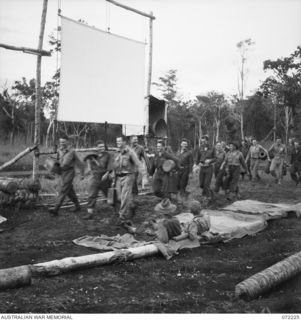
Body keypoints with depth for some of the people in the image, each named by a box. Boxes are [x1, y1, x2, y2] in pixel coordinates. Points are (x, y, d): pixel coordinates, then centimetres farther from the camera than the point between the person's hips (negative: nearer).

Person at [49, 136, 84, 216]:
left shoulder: (72, 151, -15)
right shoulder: (60, 150, 4)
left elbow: (79, 163, -7)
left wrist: (82, 174, -1)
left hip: (69, 172, -7)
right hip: (62, 173, 7)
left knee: (63, 191, -12)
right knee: (70, 191, 15)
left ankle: (56, 209, -15)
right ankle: (77, 206, 30)